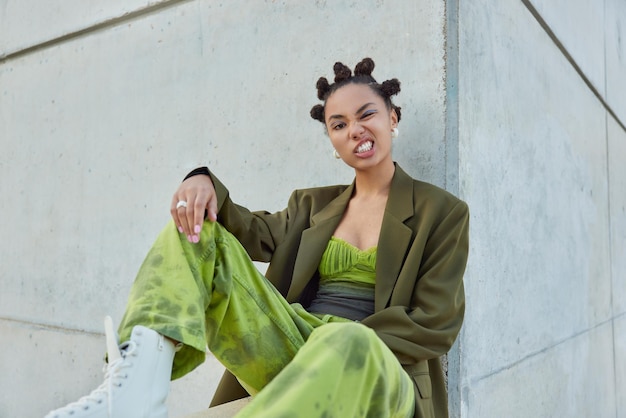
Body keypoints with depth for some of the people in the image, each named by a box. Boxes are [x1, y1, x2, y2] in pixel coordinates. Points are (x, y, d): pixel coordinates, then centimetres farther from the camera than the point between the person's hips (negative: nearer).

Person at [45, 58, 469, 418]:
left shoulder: (442, 212, 4)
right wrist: (206, 184, -19)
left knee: (345, 342, -42)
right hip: (293, 352, 4)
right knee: (196, 230, -9)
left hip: (382, 376, -3)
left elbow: (435, 324, -4)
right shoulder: (314, 204, 18)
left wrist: (346, 348, -15)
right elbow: (262, 233, 0)